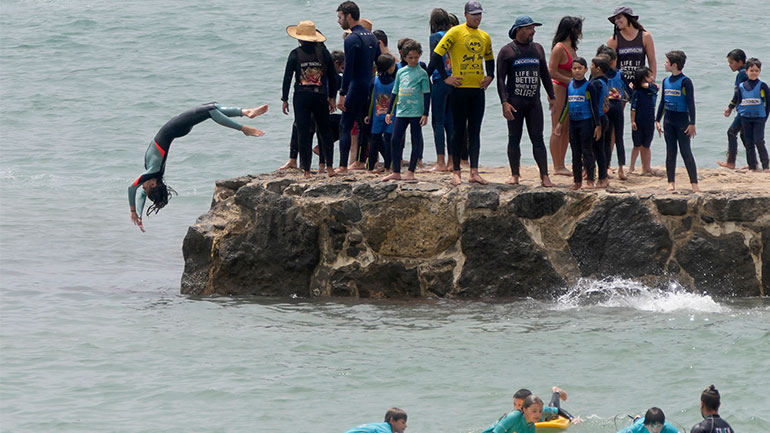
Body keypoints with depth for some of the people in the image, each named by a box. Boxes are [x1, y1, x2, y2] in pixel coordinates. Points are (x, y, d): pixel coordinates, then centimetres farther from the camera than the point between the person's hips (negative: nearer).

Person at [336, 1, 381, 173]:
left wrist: (342, 95, -16)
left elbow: (348, 70, -17)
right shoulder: (371, 37, 13)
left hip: (357, 87, -8)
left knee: (345, 127, -4)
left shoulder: (351, 40, -13)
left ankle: (343, 166, -9)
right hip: (371, 87, 8)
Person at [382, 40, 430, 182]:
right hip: (401, 112, 4)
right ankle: (396, 172, 3)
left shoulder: (421, 73, -1)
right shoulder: (401, 72, 11)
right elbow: (395, 93, 17)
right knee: (395, 140, -2)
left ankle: (411, 172, 6)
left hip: (416, 112, -4)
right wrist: (389, 112, 15)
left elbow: (427, 94, -3)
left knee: (416, 142, 0)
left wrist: (425, 114, -9)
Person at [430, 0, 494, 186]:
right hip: (461, 88, -5)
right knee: (459, 131, -1)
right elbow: (436, 55, -8)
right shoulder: (455, 32, -5)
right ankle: (456, 172, 3)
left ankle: (474, 172, 5)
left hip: (478, 89, 5)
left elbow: (489, 59, 27)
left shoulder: (484, 37, 12)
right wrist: (446, 78, -10)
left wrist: (490, 76, 10)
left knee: (475, 131, 4)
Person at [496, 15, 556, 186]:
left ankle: (544, 176, -7)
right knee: (514, 139, 2)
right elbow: (501, 78, -4)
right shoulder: (507, 51, 1)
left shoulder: (538, 49, 14)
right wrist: (504, 102, -14)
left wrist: (552, 96, 17)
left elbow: (545, 74, 22)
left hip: (534, 102, 3)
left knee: (538, 138, -2)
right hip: (515, 102, -3)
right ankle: (515, 175, 9)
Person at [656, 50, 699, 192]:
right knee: (670, 152, 6)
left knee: (686, 152, -6)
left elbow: (691, 103, -12)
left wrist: (692, 123, -15)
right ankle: (671, 183, 11)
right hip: (668, 121, 6)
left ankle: (694, 183, -4)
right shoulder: (666, 81, 9)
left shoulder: (685, 81, -11)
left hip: (682, 121, -6)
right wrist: (657, 120, 15)